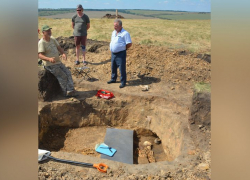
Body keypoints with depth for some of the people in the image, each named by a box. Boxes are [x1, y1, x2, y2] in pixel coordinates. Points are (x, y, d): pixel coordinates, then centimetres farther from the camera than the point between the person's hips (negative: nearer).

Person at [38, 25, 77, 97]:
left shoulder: (53, 39, 10)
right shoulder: (41, 43, -14)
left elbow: (59, 48, 11)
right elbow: (40, 55, -24)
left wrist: (63, 53, -13)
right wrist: (49, 59, -43)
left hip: (58, 62, 7)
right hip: (50, 65, -7)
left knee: (68, 73, -9)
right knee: (63, 76, -17)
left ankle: (70, 90, -14)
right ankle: (66, 93, -4)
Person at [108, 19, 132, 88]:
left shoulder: (125, 33, -13)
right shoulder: (114, 32, 12)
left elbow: (129, 44, -15)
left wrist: (123, 48, -4)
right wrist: (112, 49, 12)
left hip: (121, 54, -8)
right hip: (113, 53, 8)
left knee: (122, 68, -2)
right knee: (113, 67, 18)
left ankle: (123, 82, 9)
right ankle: (113, 79, 35)